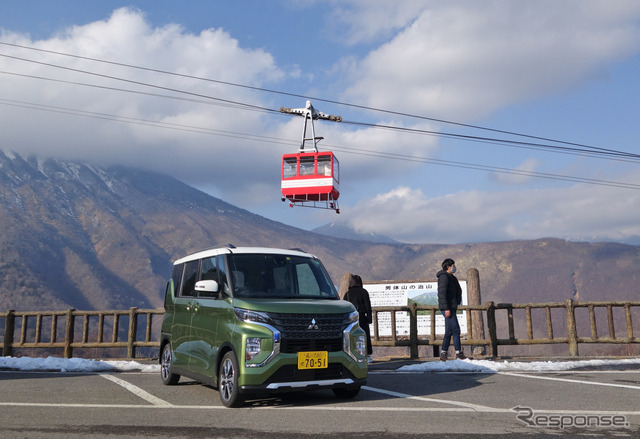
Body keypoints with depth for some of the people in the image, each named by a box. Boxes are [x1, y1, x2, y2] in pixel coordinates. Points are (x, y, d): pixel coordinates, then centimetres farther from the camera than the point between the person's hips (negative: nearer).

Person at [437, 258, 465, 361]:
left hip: (452, 308, 10)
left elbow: (458, 291, 25)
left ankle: (443, 354, 13)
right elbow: (442, 293, -19)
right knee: (456, 330, -9)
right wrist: (446, 308, -23)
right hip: (447, 308, -10)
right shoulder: (444, 277, -11)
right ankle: (459, 354, -4)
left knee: (449, 331, 10)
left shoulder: (452, 278, 19)